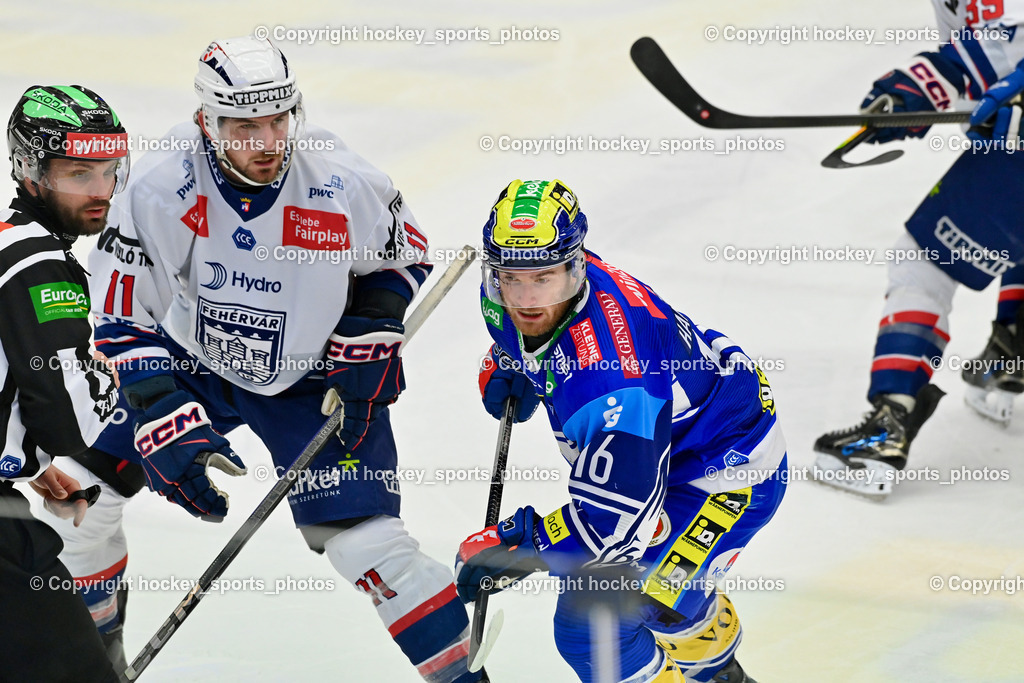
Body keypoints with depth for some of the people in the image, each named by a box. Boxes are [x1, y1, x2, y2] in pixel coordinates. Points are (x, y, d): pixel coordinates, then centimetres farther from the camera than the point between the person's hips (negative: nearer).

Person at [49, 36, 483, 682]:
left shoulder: (342, 181, -24)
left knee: (362, 534, -16)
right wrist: (171, 423, -27)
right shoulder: (162, 188, -25)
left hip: (310, 376, -2)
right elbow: (123, 320, -19)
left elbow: (401, 256, -1)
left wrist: (367, 343, -11)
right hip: (194, 360, 2)